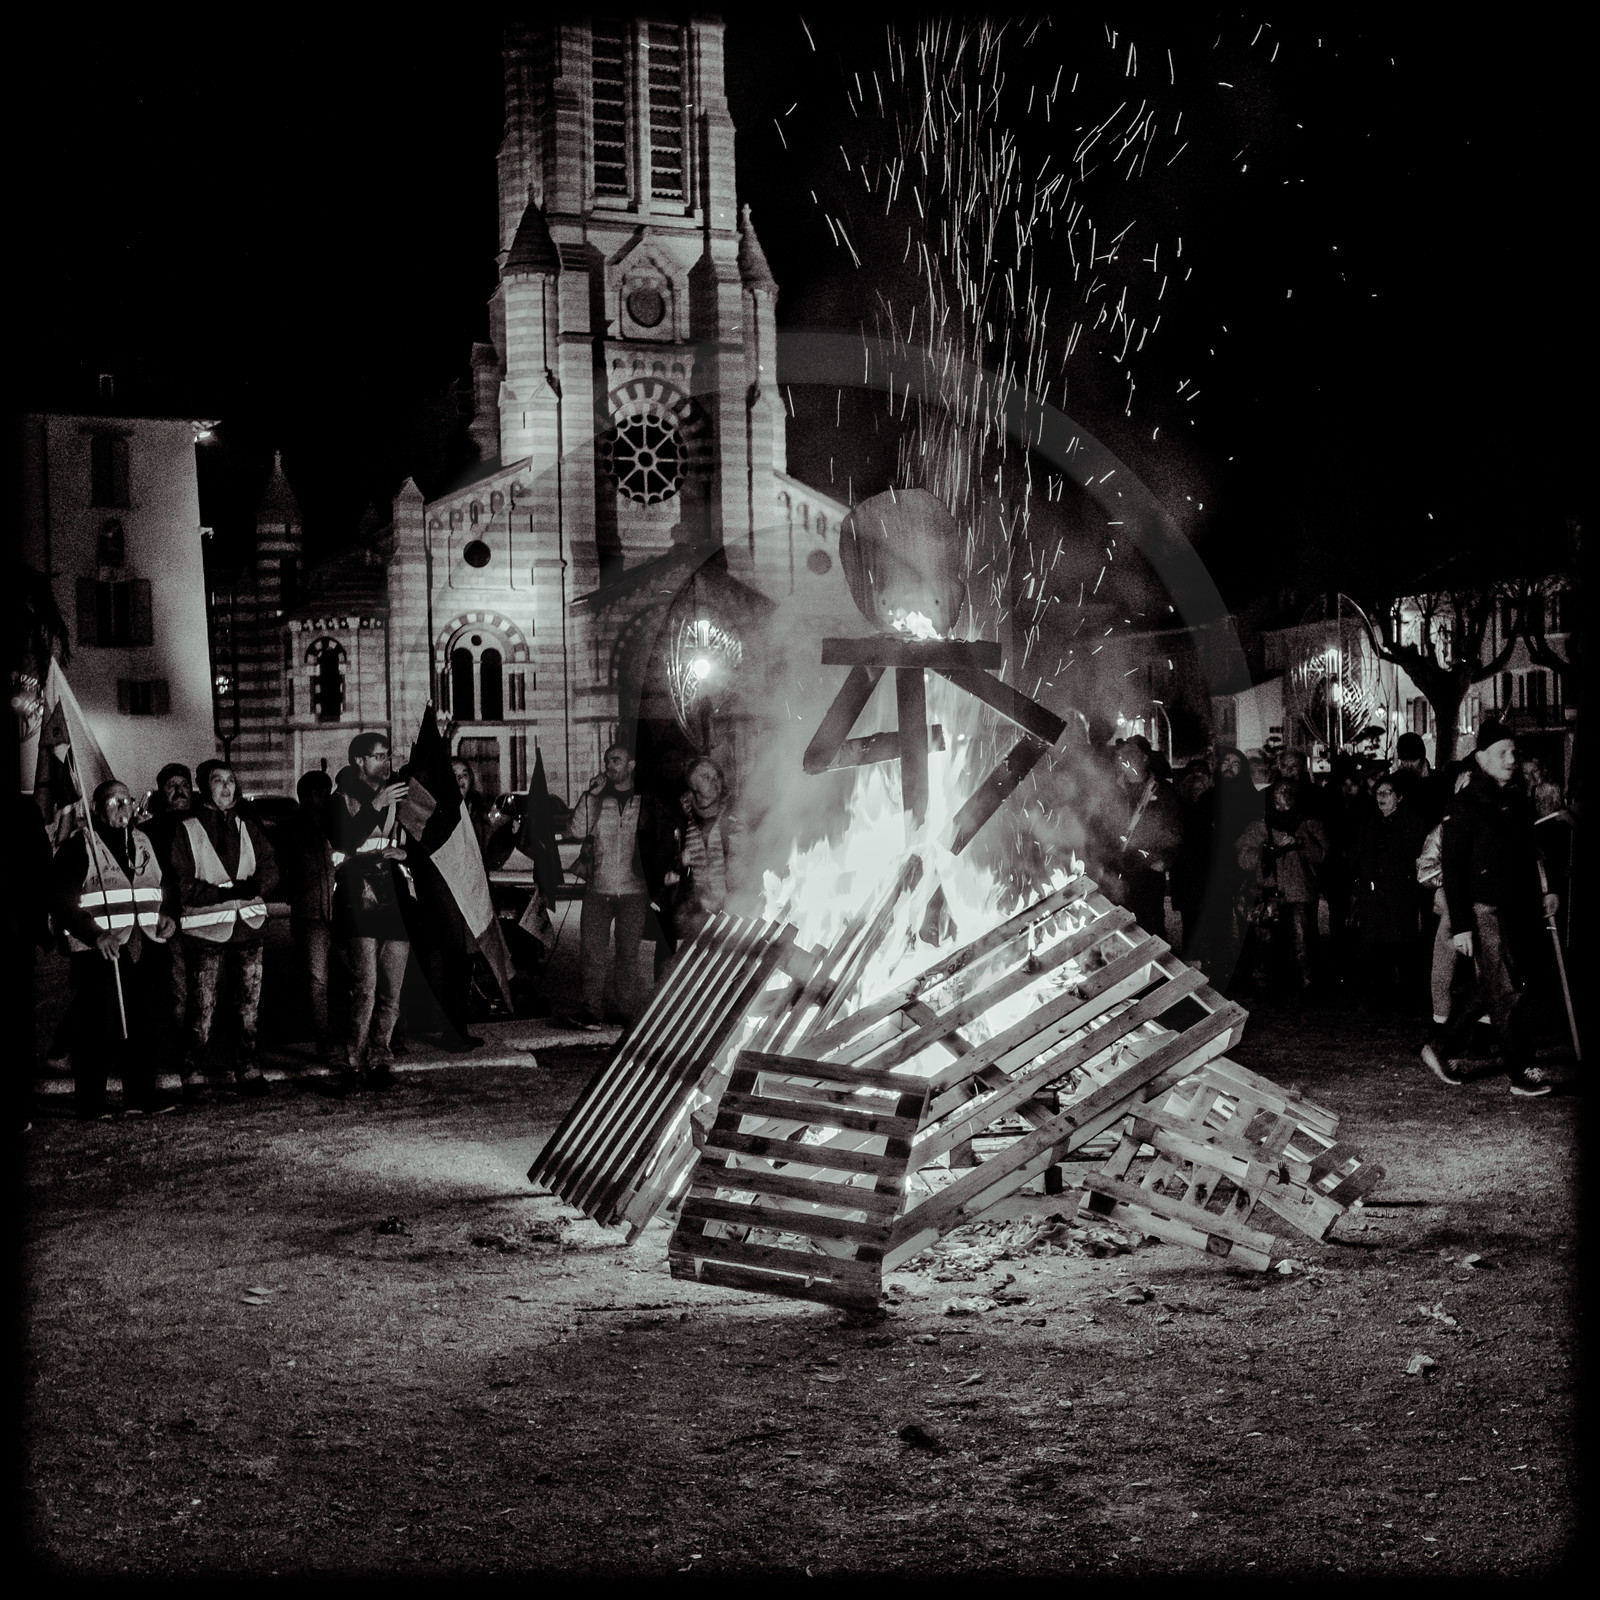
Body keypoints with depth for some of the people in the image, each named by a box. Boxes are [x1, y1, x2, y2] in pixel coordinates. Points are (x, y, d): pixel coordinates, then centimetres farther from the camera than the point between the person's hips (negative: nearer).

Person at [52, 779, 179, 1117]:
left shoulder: (142, 844, 17)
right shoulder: (79, 848, -5)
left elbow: (157, 891, 29)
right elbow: (61, 902, -11)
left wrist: (165, 916, 9)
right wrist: (96, 936, -21)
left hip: (141, 951, 6)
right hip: (97, 955, -6)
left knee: (145, 1026, 8)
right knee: (95, 1030, -4)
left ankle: (140, 1094, 19)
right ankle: (91, 1104, 3)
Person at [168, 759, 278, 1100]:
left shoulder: (248, 827, 14)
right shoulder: (186, 831, 0)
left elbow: (270, 870, 9)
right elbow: (183, 887, -7)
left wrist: (253, 885, -13)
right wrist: (225, 892, -17)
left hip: (249, 926, 4)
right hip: (206, 928, -4)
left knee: (249, 1006, 7)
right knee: (202, 1009, -6)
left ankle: (247, 1071, 16)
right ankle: (193, 1078, 2)